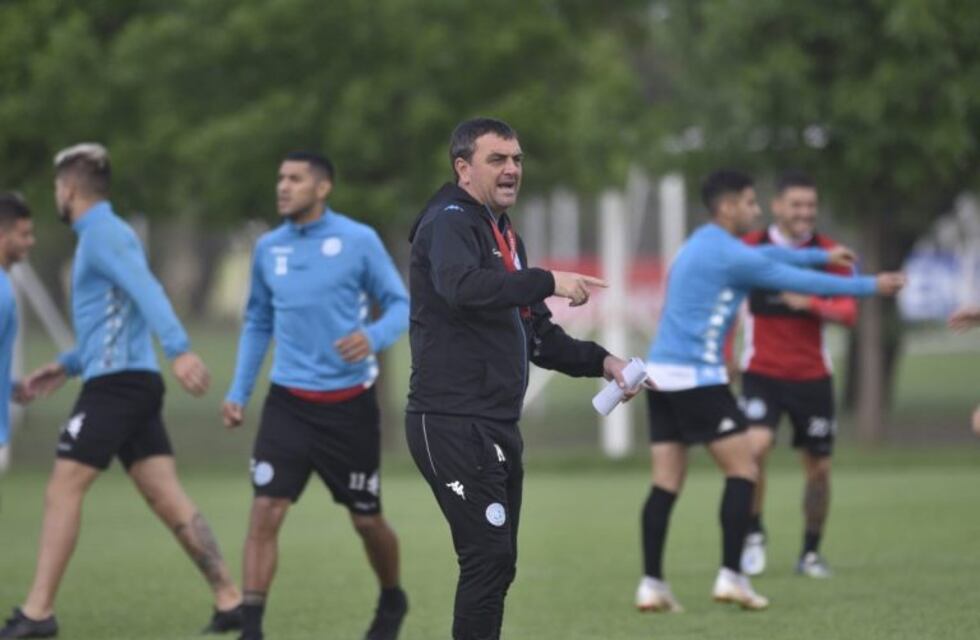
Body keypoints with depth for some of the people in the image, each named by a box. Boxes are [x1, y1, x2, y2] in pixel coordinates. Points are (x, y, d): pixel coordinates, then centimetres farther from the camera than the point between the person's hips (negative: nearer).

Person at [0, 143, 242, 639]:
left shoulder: (103, 234, -9)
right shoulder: (103, 236, 22)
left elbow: (147, 291, -24)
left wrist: (179, 350, -37)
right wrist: (68, 366, 29)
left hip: (116, 386, -9)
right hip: (133, 382, 9)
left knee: (62, 491, -6)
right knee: (168, 500, 4)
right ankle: (230, 599, 0)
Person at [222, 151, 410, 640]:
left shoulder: (358, 241, -7)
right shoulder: (268, 249, 5)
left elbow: (399, 304, -2)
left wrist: (374, 336, -24)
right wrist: (239, 391, 10)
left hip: (349, 404, -2)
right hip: (288, 403, 2)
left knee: (366, 520, 9)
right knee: (265, 512, -13)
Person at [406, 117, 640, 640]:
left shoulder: (502, 233, 20)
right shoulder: (450, 222, -9)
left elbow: (535, 335, 24)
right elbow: (461, 287, -32)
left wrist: (600, 362, 10)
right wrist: (548, 281, -31)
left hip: (496, 428, 10)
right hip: (455, 424, -10)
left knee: (496, 564, 12)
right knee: (488, 557, -13)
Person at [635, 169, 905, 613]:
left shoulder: (700, 245, 17)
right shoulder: (729, 255, -11)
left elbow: (768, 256, 33)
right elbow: (802, 282, -6)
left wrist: (823, 256, 42)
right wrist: (870, 287, 4)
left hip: (660, 373, 9)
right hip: (697, 377, -9)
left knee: (667, 483, 5)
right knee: (742, 470, -3)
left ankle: (652, 584, 0)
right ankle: (731, 576, -7)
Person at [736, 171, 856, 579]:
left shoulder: (828, 253, -1)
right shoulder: (751, 248, -4)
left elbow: (848, 312, -8)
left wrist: (811, 304, -25)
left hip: (812, 376, 2)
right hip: (762, 373, -2)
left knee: (818, 469, 5)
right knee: (755, 446, -24)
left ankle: (811, 553, 23)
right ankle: (754, 534, -5)